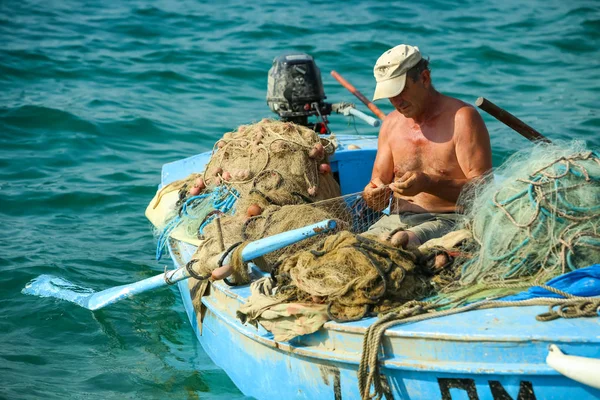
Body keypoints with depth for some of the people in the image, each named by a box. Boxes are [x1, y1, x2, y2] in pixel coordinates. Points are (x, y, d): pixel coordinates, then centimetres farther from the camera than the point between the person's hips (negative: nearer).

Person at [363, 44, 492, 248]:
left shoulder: (462, 118, -3)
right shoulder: (391, 123, 17)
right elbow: (379, 181, 20)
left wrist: (429, 183, -23)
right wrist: (373, 194, -6)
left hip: (448, 221, -6)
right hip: (398, 220, 6)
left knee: (401, 240, -39)